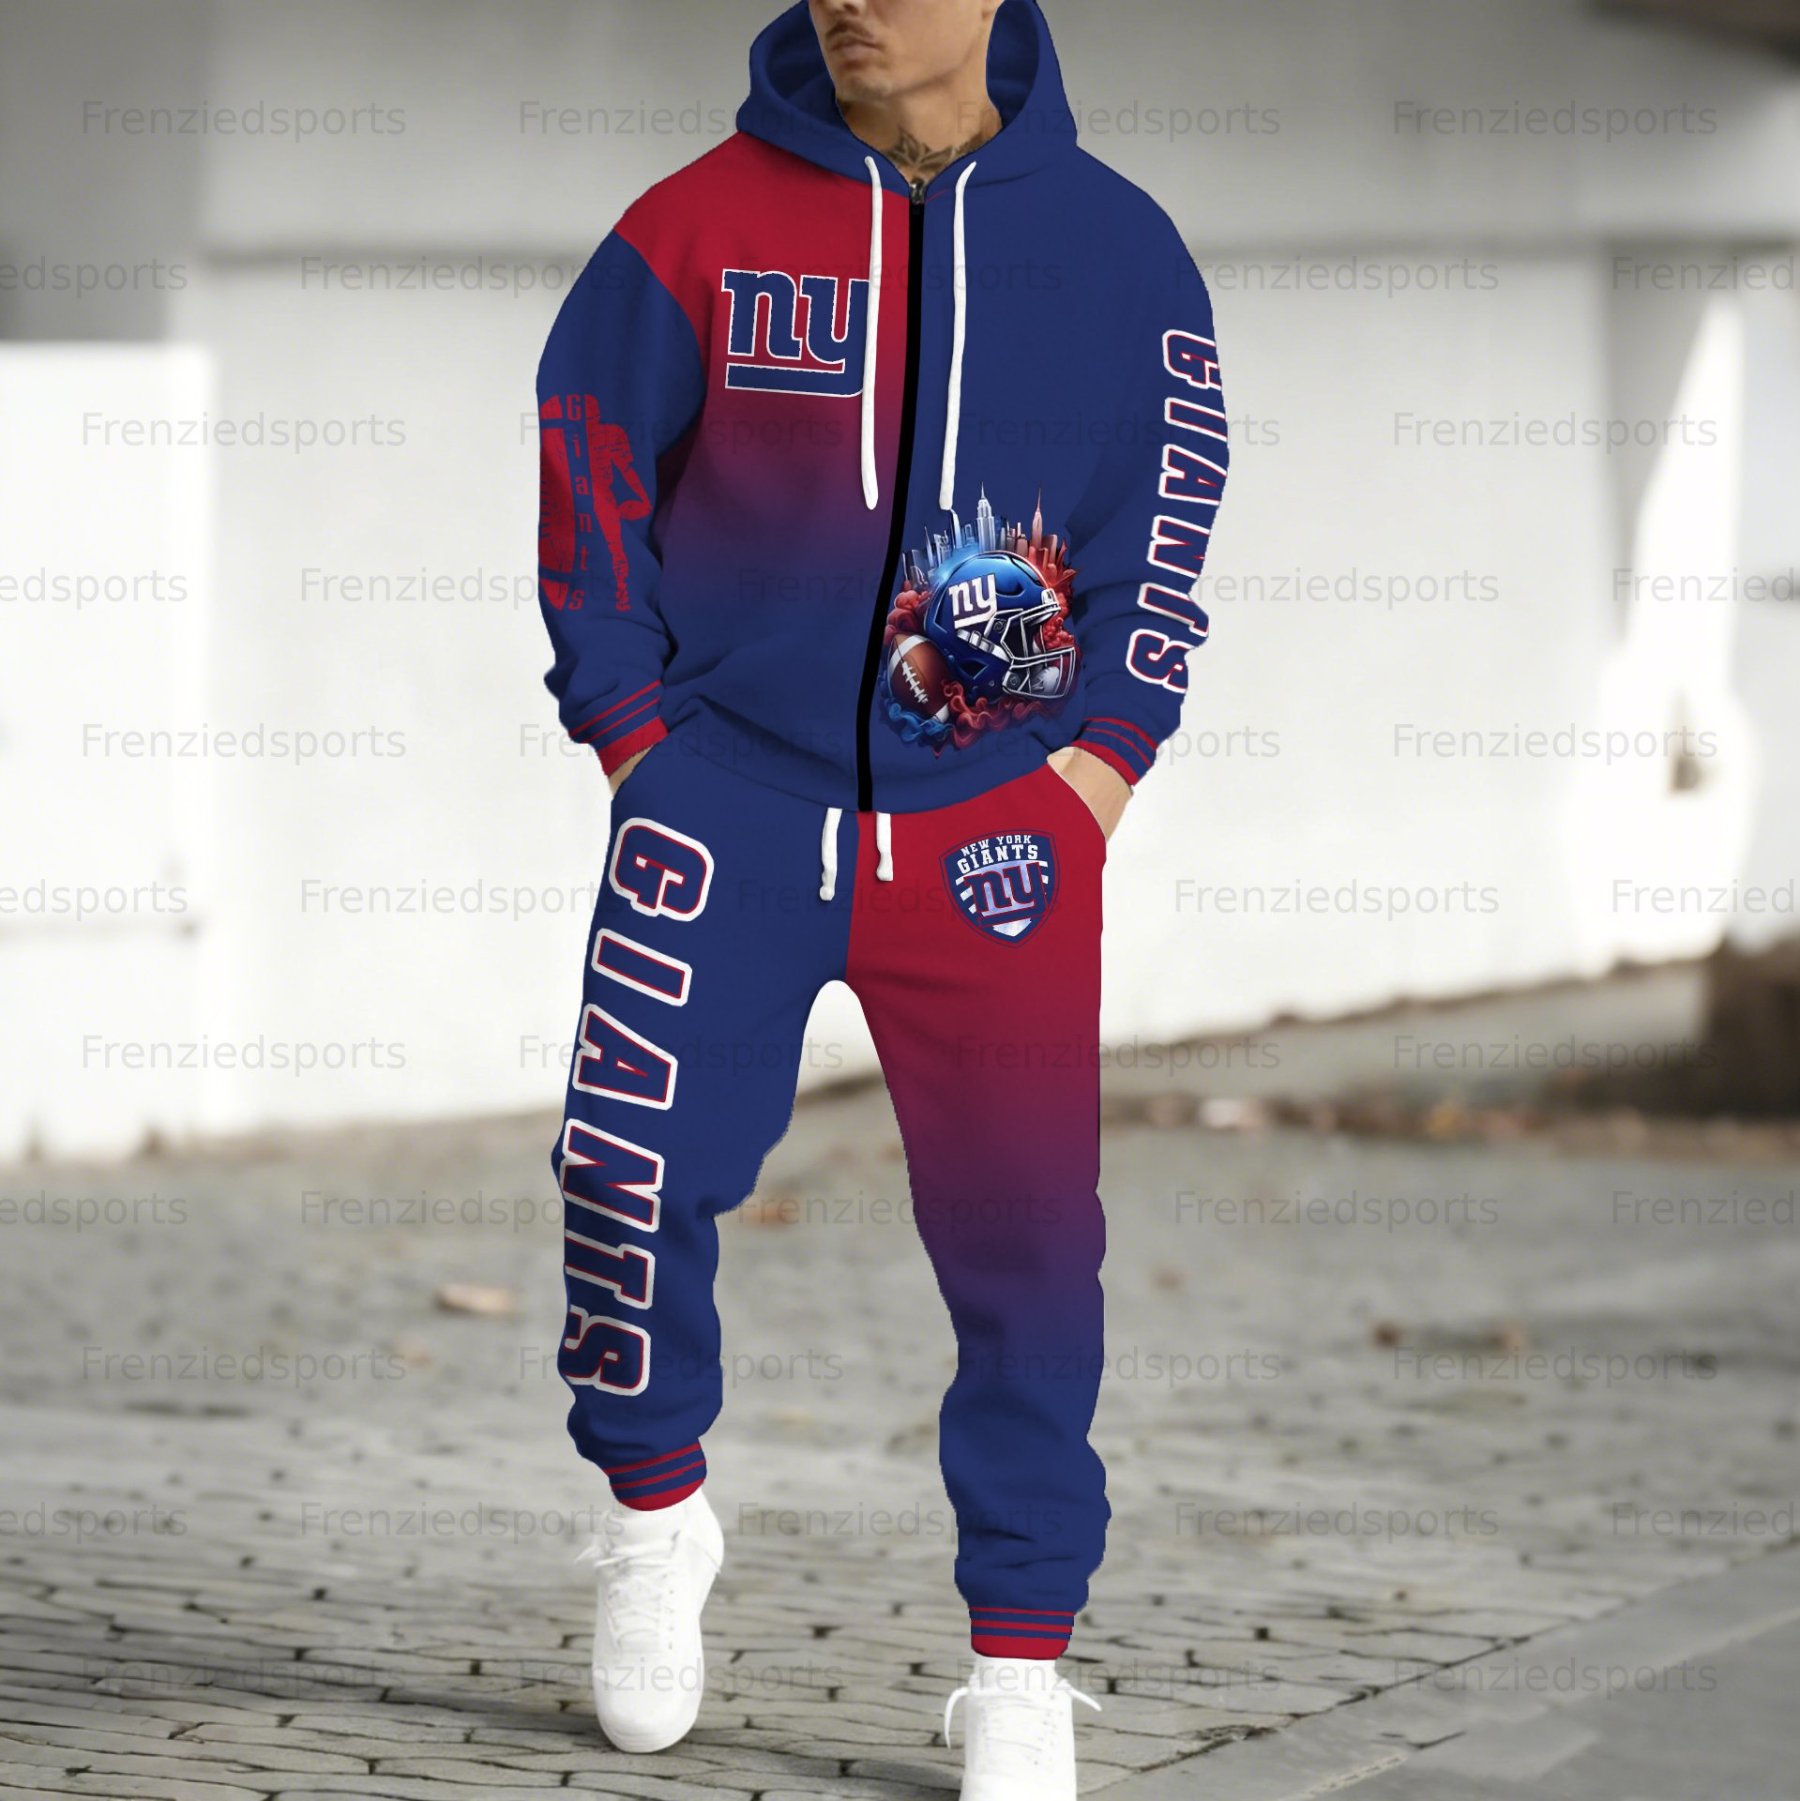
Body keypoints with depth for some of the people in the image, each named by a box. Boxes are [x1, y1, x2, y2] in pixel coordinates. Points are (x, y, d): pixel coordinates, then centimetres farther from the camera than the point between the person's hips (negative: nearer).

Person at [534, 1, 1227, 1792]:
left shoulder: (1113, 244, 1)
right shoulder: (701, 228, -1)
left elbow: (1169, 508, 8)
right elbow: (582, 471, 7)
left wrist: (1106, 752, 0)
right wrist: (628, 725, 2)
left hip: (996, 821, 0)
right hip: (731, 788, 0)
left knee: (1027, 1232, -2)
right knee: (634, 1161, -10)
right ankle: (653, 1510, 19)